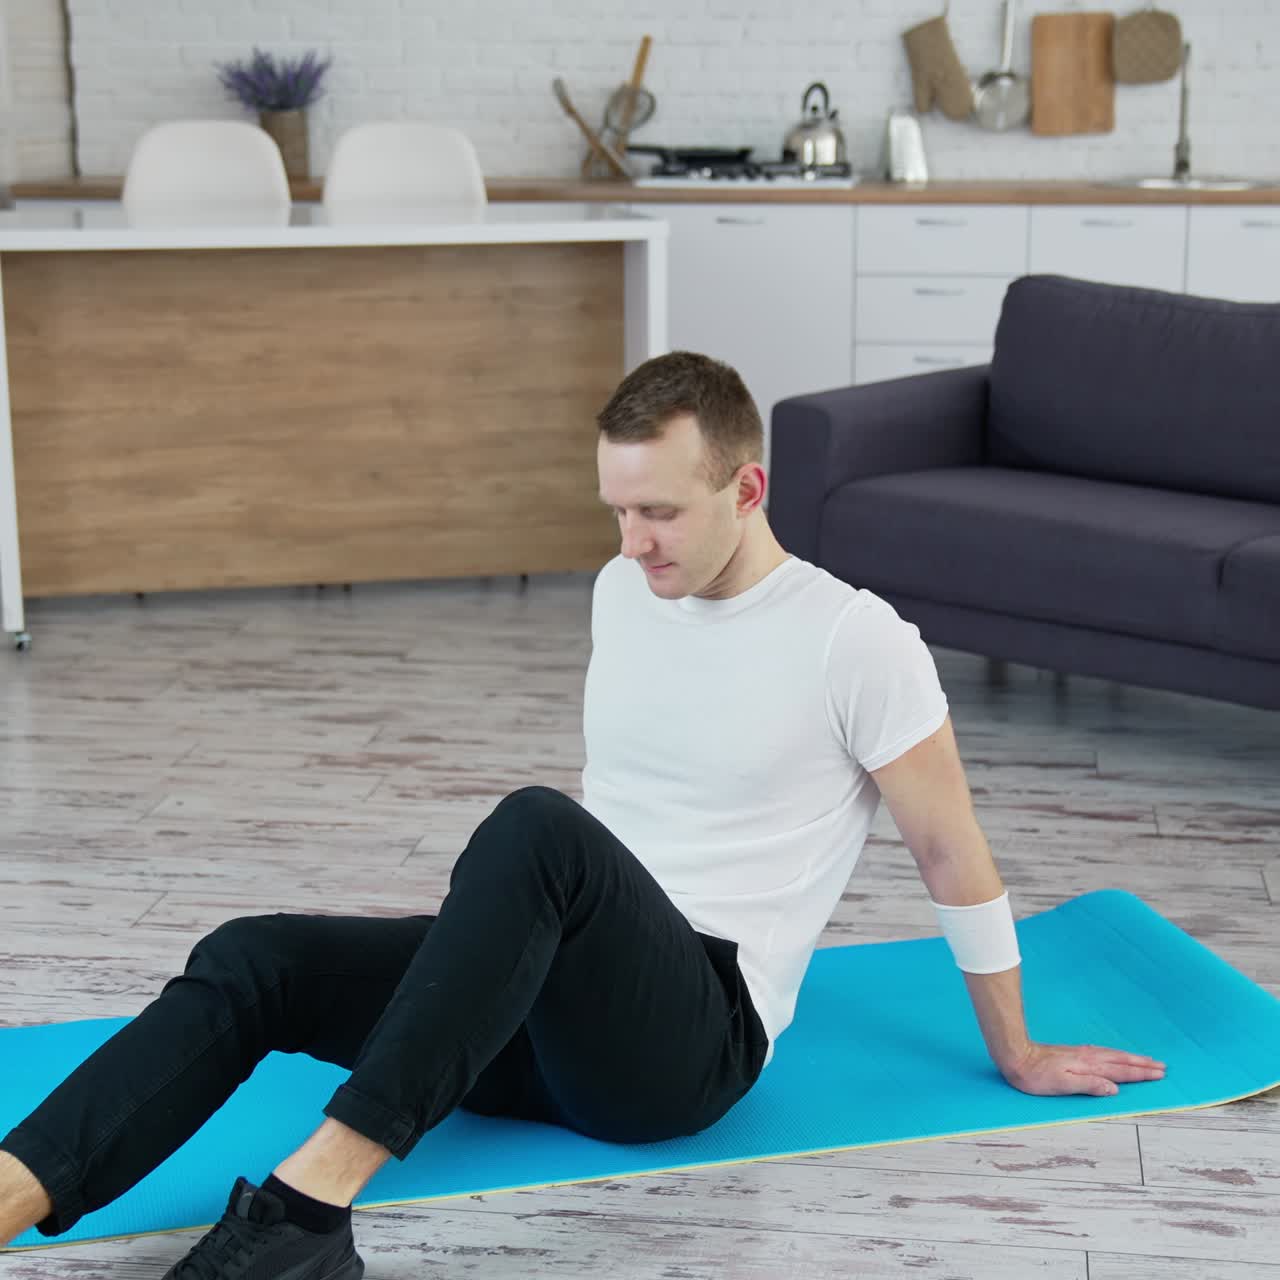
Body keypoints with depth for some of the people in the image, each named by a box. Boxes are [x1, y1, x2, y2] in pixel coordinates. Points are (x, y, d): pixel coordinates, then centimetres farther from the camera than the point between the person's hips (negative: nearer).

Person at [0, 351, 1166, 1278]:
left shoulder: (856, 642, -9)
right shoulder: (624, 594, 13)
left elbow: (952, 850, 0)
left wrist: (1018, 1057, 9)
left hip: (695, 1031, -7)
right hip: (556, 1006, 7)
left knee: (536, 827, -39)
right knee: (256, 961, -17)